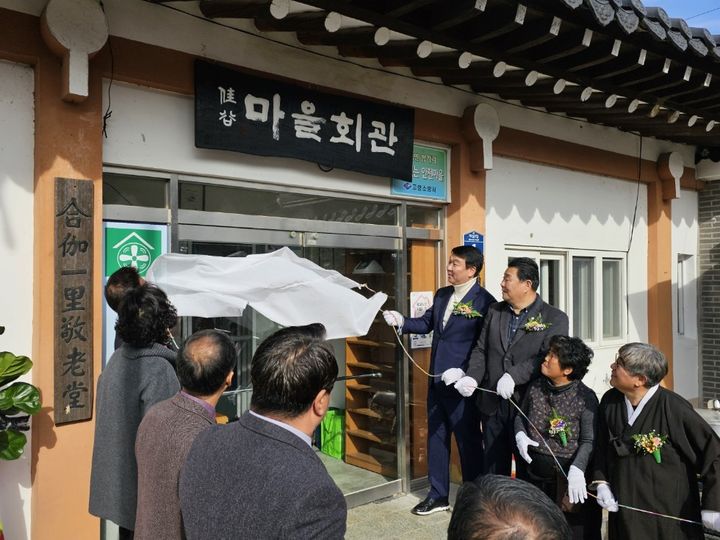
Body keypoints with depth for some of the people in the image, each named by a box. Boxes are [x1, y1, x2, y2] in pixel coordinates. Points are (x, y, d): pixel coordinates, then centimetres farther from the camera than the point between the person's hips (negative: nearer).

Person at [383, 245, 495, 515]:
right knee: (436, 437, 16)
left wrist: (464, 374, -22)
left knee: (468, 441, 8)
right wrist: (401, 321, -1)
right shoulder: (442, 294, 8)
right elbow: (426, 323, 16)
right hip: (437, 380, 7)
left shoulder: (484, 301, -14)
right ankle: (438, 495, 31)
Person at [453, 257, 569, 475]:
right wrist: (472, 377, -8)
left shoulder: (555, 318, -5)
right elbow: (480, 350, 9)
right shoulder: (494, 311, 10)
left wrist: (514, 376, -27)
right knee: (493, 469, 14)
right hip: (492, 405, 4)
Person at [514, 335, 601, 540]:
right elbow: (520, 416, 14)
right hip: (534, 472, 4)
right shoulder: (535, 387, 0)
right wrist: (520, 435, -7)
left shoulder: (585, 397, -14)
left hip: (566, 476, -4)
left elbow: (589, 441, -16)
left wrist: (577, 469, -31)